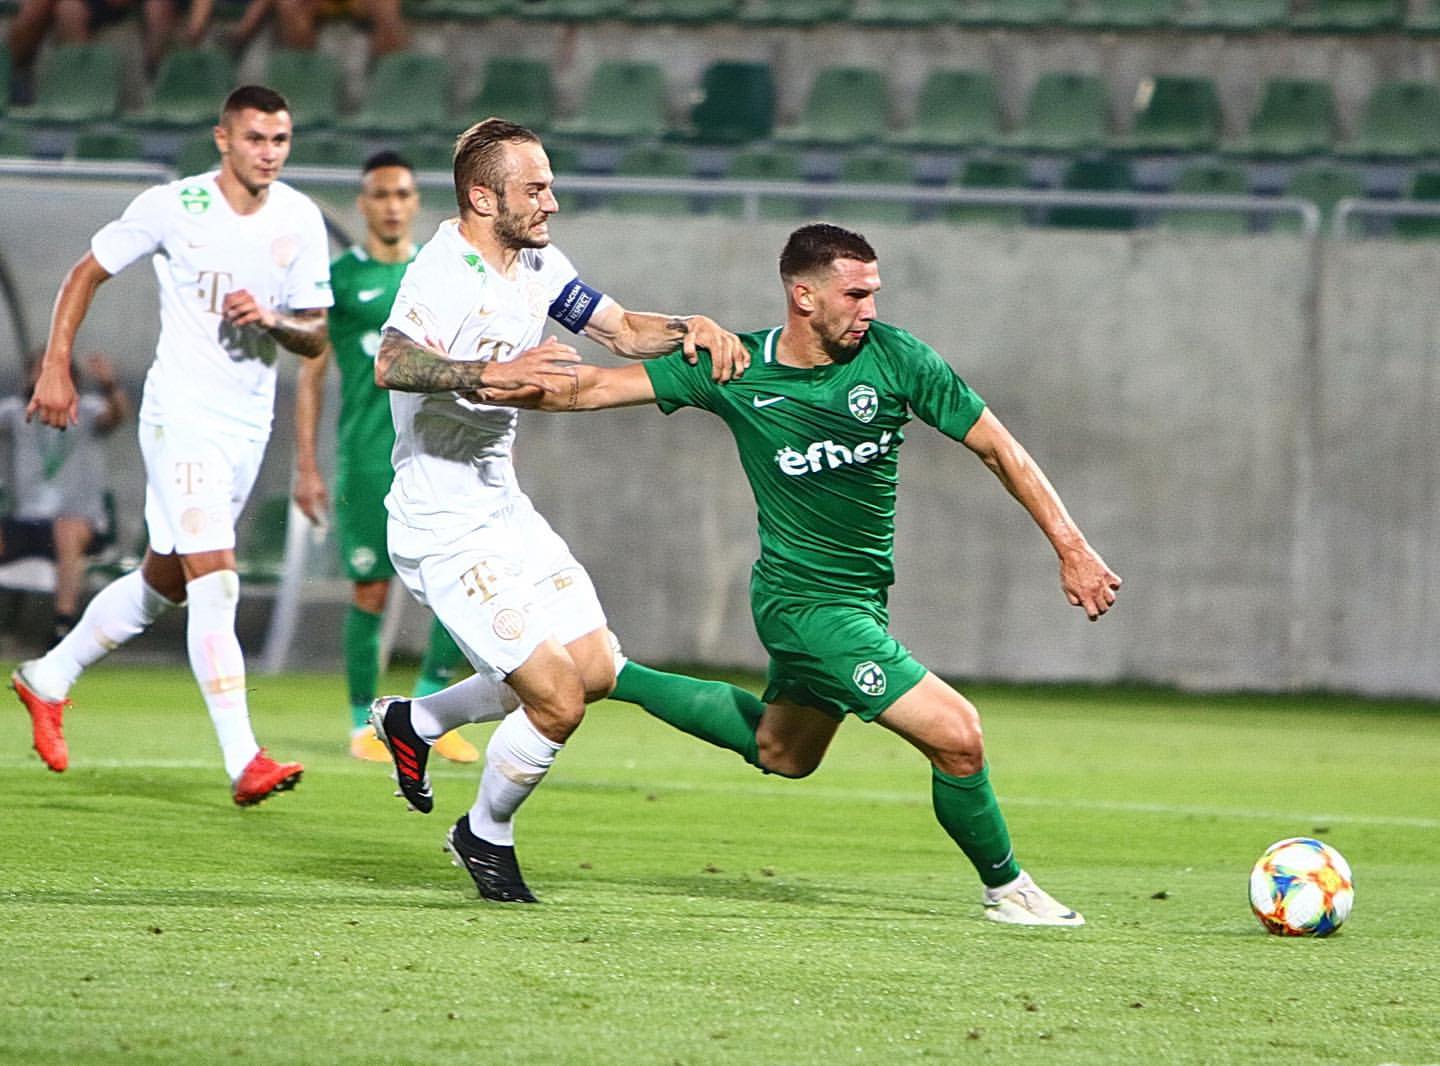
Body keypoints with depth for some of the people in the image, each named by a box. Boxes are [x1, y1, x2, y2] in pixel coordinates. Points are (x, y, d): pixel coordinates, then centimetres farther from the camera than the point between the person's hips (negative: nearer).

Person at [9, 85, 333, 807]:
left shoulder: (300, 221, 2)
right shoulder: (172, 207, -9)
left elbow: (315, 338, 6)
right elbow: (87, 273, 4)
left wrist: (271, 319, -15)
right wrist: (55, 367, -2)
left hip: (250, 423, 6)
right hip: (180, 415, -6)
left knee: (165, 582, 16)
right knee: (215, 583, -17)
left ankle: (48, 680, 37)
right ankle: (243, 761, -22)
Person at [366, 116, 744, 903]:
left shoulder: (537, 265, 7)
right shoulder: (444, 273, -21)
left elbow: (625, 332, 14)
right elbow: (391, 363, -39)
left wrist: (693, 328, -7)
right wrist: (492, 375, -54)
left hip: (504, 507, 9)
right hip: (445, 532, -9)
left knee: (594, 671, 11)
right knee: (558, 699, -12)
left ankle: (416, 721, 29)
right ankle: (486, 835, 16)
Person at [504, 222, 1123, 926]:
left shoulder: (894, 357, -9)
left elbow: (996, 448, -3)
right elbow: (593, 388, -9)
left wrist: (1071, 549, -6)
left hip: (861, 595, 6)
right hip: (805, 600, -6)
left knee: (781, 752, 27)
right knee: (955, 735, -15)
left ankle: (616, 677, 40)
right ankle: (1005, 888, 8)